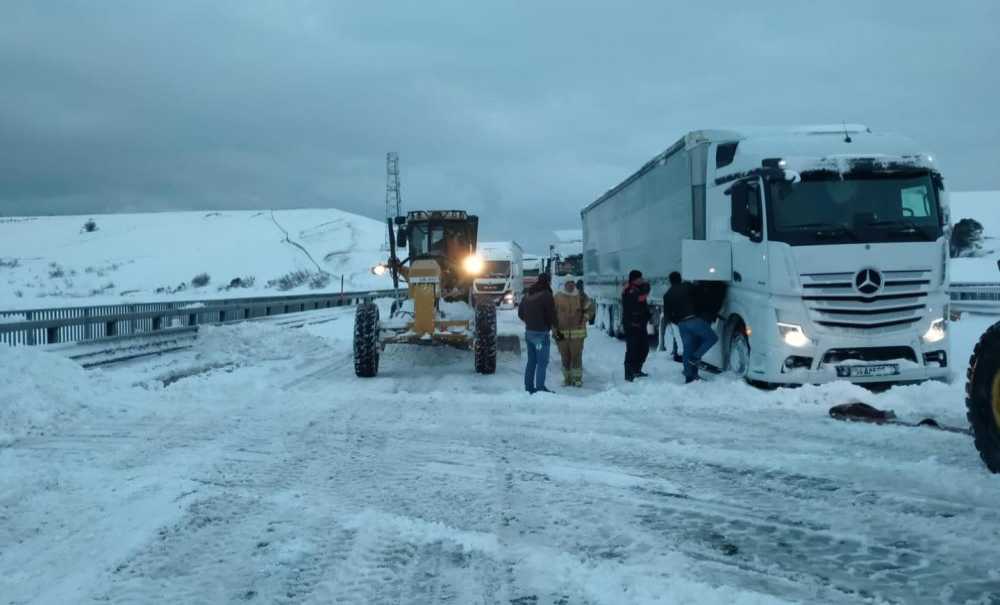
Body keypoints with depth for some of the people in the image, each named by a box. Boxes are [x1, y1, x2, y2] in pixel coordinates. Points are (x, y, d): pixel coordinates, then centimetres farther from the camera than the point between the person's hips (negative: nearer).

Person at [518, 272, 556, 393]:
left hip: (528, 332, 8)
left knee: (531, 361, 14)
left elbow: (520, 313, 16)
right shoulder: (546, 295, -13)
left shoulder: (528, 295, 11)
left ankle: (529, 387, 16)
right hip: (541, 333, -8)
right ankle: (540, 388, -6)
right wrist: (550, 325, 6)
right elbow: (551, 314, -13)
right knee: (542, 362, -3)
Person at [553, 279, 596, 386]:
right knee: (565, 357, 6)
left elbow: (590, 308, 12)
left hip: (577, 332, -1)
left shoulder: (581, 296, 3)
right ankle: (567, 378, 16)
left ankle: (577, 378, 5)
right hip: (562, 333, 1)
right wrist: (556, 331, -1)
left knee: (576, 356, -3)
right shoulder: (558, 297, 3)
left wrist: (584, 319, -2)